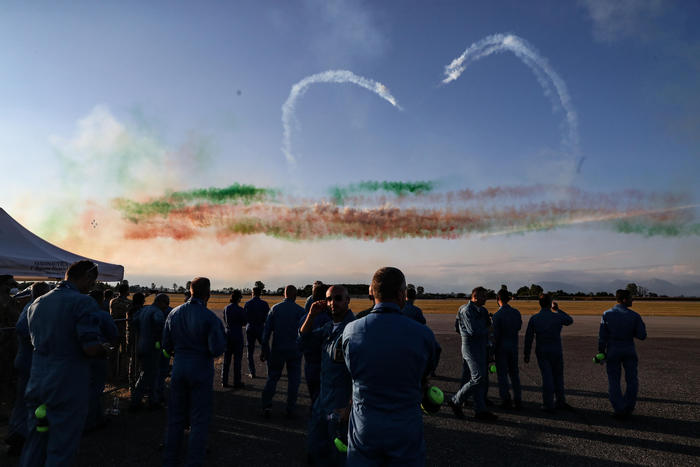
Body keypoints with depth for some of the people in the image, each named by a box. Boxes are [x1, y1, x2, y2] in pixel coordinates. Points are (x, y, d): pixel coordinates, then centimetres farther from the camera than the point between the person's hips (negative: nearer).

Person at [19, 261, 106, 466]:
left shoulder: (36, 304, 9)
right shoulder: (83, 302, -16)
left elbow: (36, 342, 18)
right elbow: (91, 348, -21)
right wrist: (105, 351, -1)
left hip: (36, 386, 7)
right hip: (68, 390, -7)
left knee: (34, 445, 19)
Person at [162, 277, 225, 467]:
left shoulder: (174, 313, 1)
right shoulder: (210, 317, -17)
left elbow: (166, 345, 7)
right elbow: (217, 349, -20)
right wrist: (221, 335, 0)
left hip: (179, 368, 5)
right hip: (201, 371, -5)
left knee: (176, 417, 18)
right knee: (199, 420, 7)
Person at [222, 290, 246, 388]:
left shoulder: (226, 308, 2)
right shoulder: (239, 309, -15)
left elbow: (225, 322, 12)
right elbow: (244, 323, -6)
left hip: (227, 335, 5)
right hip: (237, 335, -5)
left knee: (226, 359, 12)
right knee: (237, 359, 3)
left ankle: (224, 381, 16)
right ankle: (237, 382, 8)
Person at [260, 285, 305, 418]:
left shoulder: (275, 308, 1)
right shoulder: (300, 311, -6)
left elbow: (267, 330, 1)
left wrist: (264, 349, 6)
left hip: (277, 350, 2)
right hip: (294, 351, -2)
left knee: (272, 378, 12)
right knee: (293, 380, 9)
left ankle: (266, 406, 3)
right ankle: (290, 410, 12)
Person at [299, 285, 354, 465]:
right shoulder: (329, 327, 6)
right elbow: (303, 343, 8)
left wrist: (349, 408, -22)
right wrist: (311, 315, -5)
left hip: (342, 408, -8)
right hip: (322, 402, 8)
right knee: (315, 449, 21)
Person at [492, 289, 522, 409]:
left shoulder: (497, 315, -18)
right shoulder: (516, 313, -1)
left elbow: (496, 335, -16)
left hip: (501, 347, -5)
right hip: (514, 346, 5)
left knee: (502, 374, 5)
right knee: (514, 373, 15)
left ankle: (506, 400, 8)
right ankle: (518, 400, 17)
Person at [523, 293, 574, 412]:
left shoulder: (534, 318, -7)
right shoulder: (557, 316, -9)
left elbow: (528, 337, -5)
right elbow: (570, 321, 15)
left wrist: (527, 354, 4)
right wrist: (557, 309, 18)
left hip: (541, 352, 0)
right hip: (556, 352, 0)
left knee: (547, 377, 5)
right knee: (558, 377, 16)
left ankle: (548, 405, 8)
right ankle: (560, 402, 24)